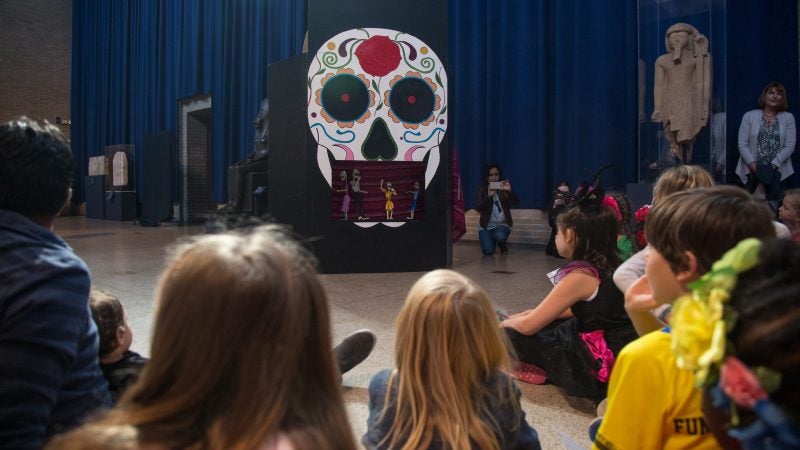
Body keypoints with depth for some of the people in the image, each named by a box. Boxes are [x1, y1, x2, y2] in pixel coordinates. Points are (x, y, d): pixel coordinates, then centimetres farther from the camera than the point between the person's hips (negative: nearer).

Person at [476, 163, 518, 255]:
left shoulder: (504, 188, 1)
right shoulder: (482, 190, 0)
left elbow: (515, 202, -15)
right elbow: (479, 208, -13)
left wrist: (509, 191, -34)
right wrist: (488, 196, -29)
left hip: (502, 224, 0)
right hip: (486, 225, 0)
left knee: (500, 236, -35)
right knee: (488, 251, -19)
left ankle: (503, 244, 4)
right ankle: (492, 240, 19)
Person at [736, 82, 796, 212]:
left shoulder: (788, 118, 9)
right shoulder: (749, 116, 6)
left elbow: (789, 146, 2)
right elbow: (742, 145, 0)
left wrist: (773, 165, -10)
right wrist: (752, 164, -12)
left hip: (778, 171, 1)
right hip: (753, 170, -1)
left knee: (771, 206, -7)